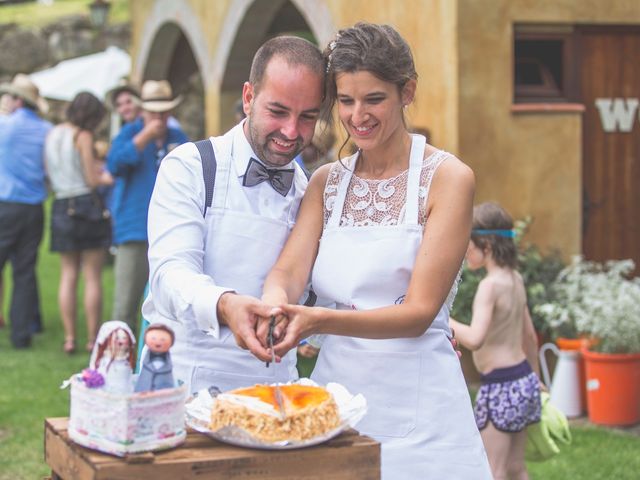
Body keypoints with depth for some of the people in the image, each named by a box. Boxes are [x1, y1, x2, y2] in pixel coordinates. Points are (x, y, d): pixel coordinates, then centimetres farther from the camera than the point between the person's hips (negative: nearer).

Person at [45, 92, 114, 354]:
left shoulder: (52, 134, 10)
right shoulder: (83, 136, -9)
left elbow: (50, 175, 15)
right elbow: (92, 180, -11)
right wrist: (109, 178, 10)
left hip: (61, 207, 6)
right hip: (88, 204, -6)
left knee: (68, 275, 9)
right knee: (93, 277, -1)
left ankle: (69, 337, 7)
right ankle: (93, 339, 0)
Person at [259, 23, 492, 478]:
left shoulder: (447, 177, -8)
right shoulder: (327, 181, 8)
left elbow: (419, 312, -15)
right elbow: (289, 270, -5)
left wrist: (320, 321, -29)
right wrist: (275, 303, -29)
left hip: (417, 407, -4)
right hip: (335, 383, 4)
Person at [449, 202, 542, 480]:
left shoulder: (490, 285, -17)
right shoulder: (515, 279, 8)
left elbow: (474, 339, -31)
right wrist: (536, 379, 28)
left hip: (501, 387, -9)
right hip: (524, 379, 9)